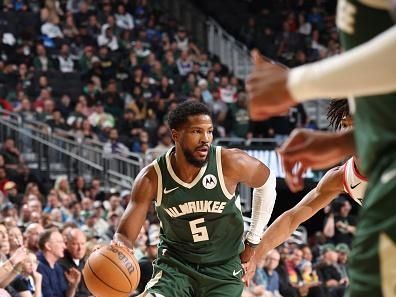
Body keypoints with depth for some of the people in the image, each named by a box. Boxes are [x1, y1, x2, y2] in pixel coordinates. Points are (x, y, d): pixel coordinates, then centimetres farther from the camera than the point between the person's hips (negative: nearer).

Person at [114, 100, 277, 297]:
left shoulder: (230, 163, -18)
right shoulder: (152, 178, -17)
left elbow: (267, 182, 4)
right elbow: (125, 235, -13)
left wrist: (253, 240, 5)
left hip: (223, 268, 0)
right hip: (174, 265, 0)